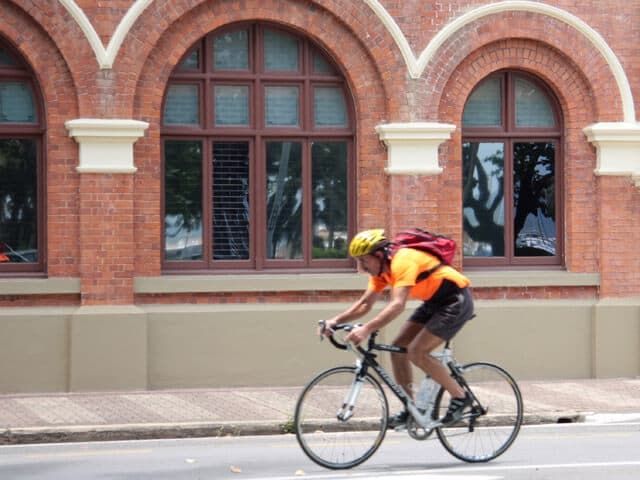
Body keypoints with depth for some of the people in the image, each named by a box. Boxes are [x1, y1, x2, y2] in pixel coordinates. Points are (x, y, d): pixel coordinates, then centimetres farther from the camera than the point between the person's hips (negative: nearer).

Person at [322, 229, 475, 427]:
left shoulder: (403, 262, -27)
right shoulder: (381, 269, 1)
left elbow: (397, 305, -39)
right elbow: (364, 303, 4)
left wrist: (366, 329, -47)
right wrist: (336, 320, -12)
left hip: (456, 300, -9)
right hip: (434, 302, 10)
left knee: (417, 352, -18)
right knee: (398, 349, 1)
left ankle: (460, 397, -3)